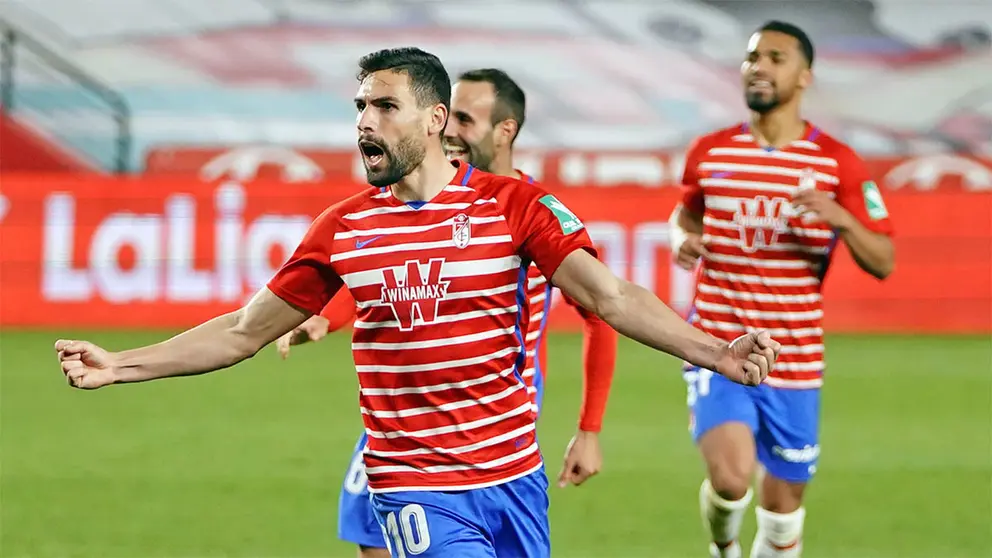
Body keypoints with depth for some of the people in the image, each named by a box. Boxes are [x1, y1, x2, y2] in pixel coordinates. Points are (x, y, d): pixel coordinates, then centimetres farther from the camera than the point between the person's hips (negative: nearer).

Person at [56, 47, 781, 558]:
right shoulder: (342, 229, 3)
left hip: (514, 477, 1)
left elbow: (610, 297, -8)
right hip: (416, 489, -1)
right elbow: (245, 331, 11)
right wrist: (120, 366, 6)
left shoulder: (512, 204, -2)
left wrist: (716, 353, -21)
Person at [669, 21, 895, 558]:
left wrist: (841, 217, -21)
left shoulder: (837, 164, -1)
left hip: (795, 361, 1)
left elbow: (883, 262, -2)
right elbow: (686, 213, 23)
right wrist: (683, 240, -1)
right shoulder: (709, 152, 3)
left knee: (783, 497, 9)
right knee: (731, 477, -21)